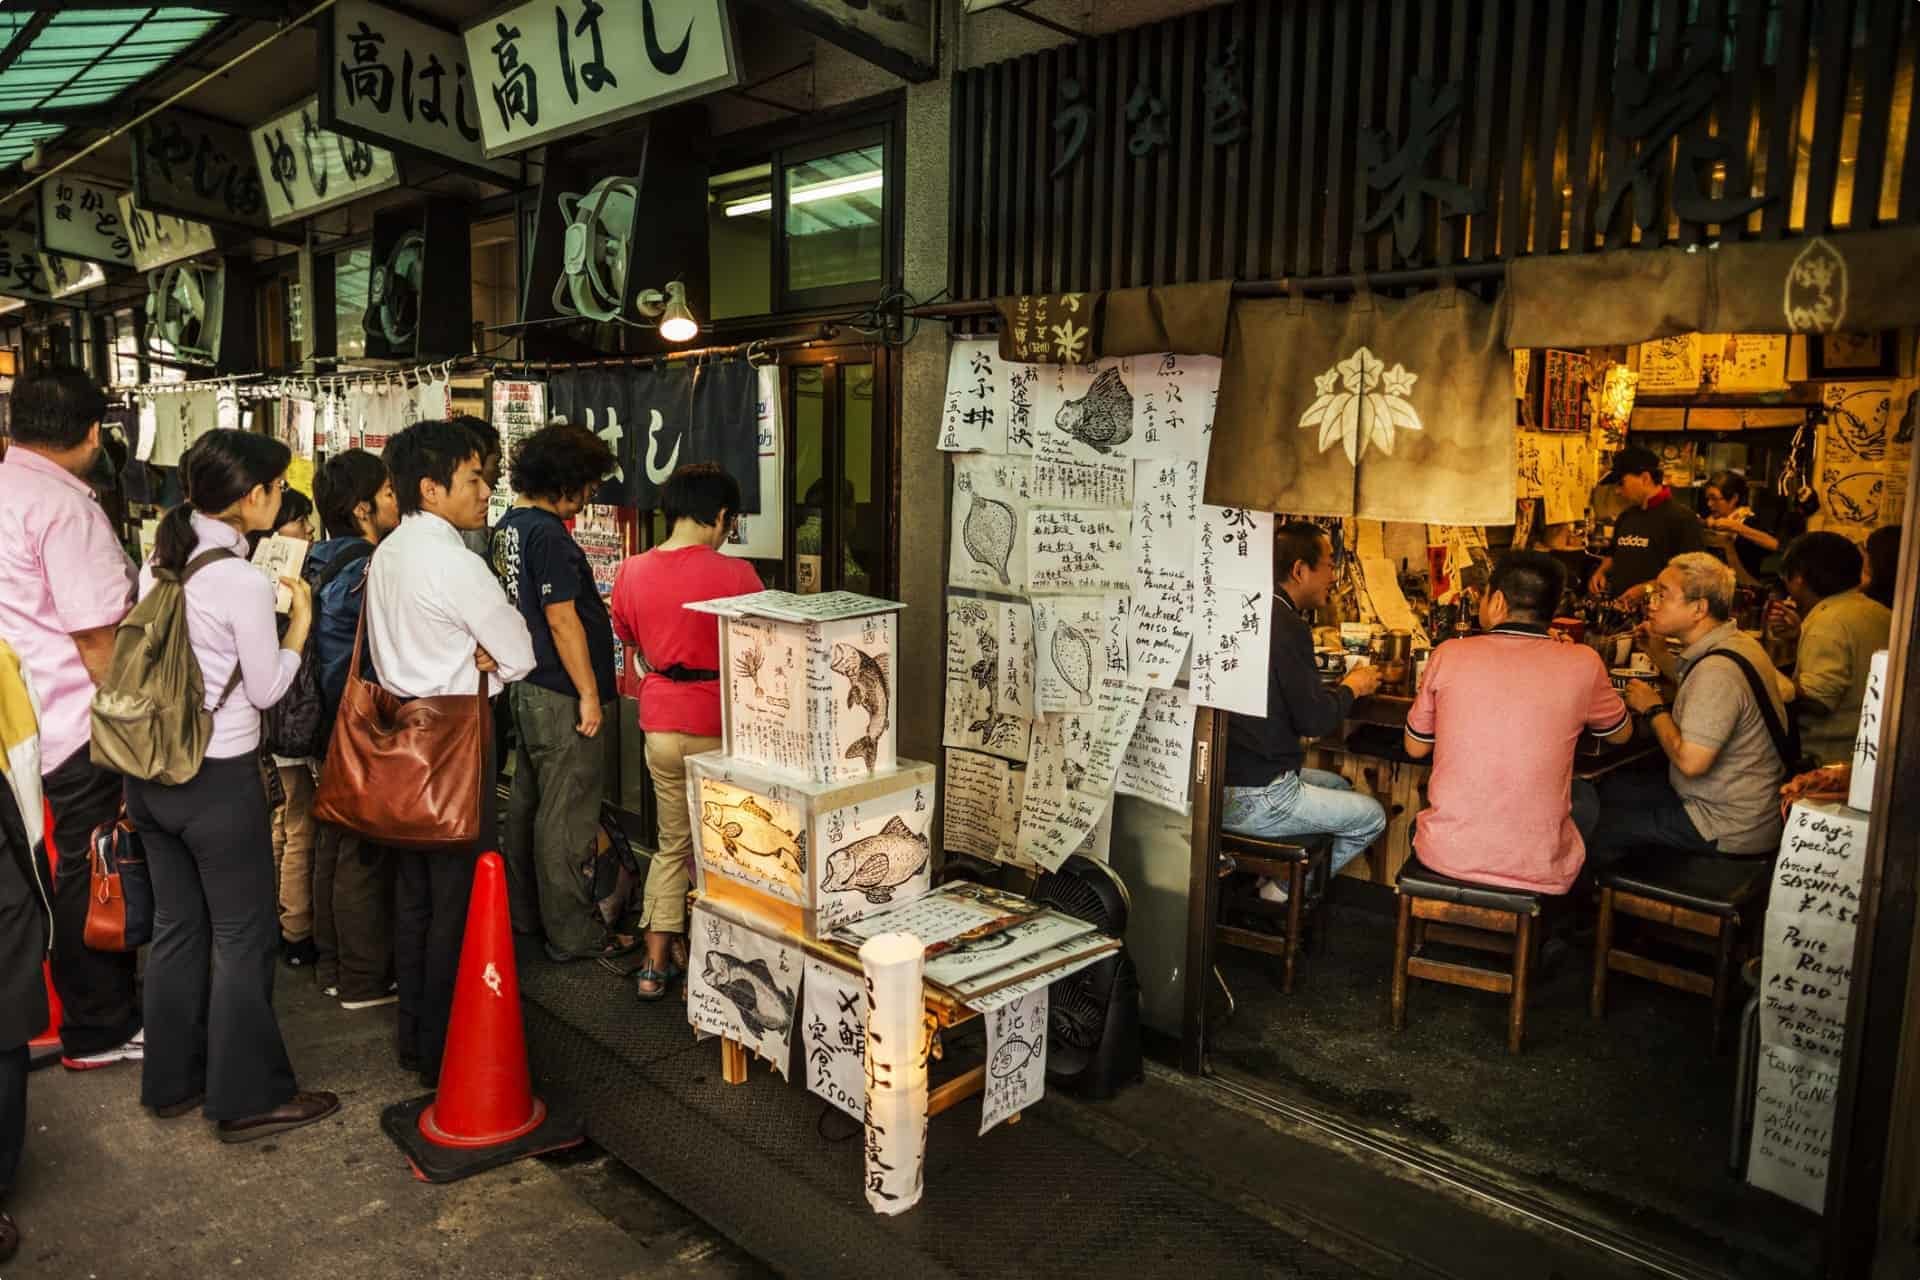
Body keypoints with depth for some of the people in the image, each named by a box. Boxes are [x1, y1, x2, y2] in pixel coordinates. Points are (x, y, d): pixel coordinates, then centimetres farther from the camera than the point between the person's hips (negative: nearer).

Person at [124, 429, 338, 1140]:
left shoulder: (158, 562, 3)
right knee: (242, 937, 5)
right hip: (218, 779, -8)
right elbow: (267, 689, -11)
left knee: (176, 927, 18)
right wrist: (300, 623, 0)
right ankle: (249, 1097, 16)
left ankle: (174, 1080, 31)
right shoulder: (243, 581, -19)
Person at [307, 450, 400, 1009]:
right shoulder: (370, 570, -19)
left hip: (332, 726, 9)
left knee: (332, 847, 17)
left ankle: (332, 965, 30)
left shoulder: (321, 564, 8)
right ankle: (364, 979, 10)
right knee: (365, 857, 0)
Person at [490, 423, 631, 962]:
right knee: (567, 818, -2)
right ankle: (573, 934, 7)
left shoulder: (507, 526, 10)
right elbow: (562, 619, -21)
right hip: (562, 695, -10)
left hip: (527, 688, 10)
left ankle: (525, 912, 32)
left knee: (528, 802, 19)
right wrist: (589, 694, -17)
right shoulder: (548, 534, -20)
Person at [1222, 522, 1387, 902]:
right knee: (1373, 817, 8)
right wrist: (1352, 687, 0)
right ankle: (1285, 889, 11)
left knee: (1339, 786, 29)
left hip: (1224, 777, 9)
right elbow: (1313, 719, -18)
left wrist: (1342, 685, 14)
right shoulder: (1287, 626, -19)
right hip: (1254, 797, -9)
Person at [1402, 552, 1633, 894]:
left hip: (1446, 854, 0)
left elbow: (1415, 748, 9)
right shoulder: (1581, 664, -6)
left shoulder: (1450, 654, -6)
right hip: (1538, 867, 0)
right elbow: (1621, 733, 16)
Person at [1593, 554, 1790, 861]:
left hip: (1728, 830, -10)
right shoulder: (1736, 641, 4)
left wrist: (1653, 709, -16)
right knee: (1610, 787, 14)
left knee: (1599, 825, -3)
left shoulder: (1718, 671, -29)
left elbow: (1691, 760, -32)